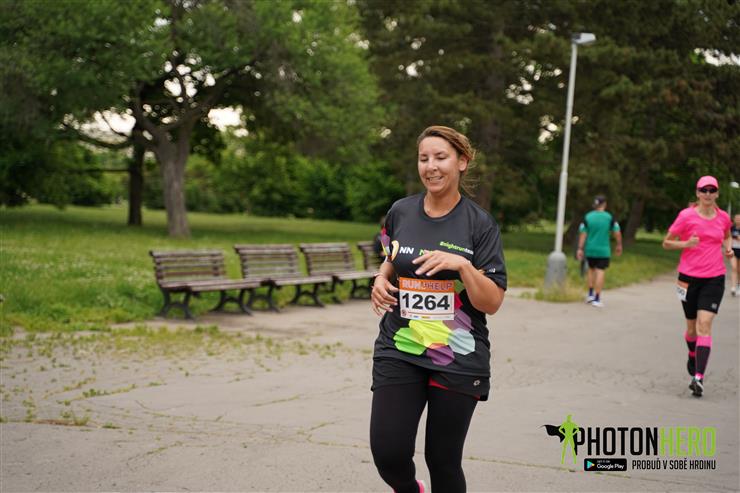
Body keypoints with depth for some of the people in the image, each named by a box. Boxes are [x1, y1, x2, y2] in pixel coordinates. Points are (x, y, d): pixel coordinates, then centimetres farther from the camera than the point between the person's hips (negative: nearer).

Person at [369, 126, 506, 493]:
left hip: (458, 359, -2)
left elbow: (492, 303, -9)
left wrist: (463, 265, -24)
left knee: (443, 461, 5)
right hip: (399, 351, 2)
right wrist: (382, 280, 2)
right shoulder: (400, 213, 3)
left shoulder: (480, 224, -6)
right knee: (388, 453, -9)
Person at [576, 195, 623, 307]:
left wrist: (580, 249, 1)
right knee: (600, 272, 0)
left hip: (590, 250, 2)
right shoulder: (609, 217, -6)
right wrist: (619, 245, 11)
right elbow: (617, 232, -4)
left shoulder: (587, 217, -3)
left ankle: (590, 294, 22)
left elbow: (583, 234, -4)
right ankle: (597, 299, -2)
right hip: (603, 250, -2)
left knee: (591, 269, 21)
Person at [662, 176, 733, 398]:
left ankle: (698, 377, -18)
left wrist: (728, 248, 4)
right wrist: (686, 244, -16)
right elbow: (666, 242, 1)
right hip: (689, 277, 0)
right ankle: (693, 356, 45)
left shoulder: (723, 217, 4)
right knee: (692, 326, 11)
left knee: (704, 323, -14)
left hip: (714, 279, 0)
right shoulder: (686, 216, -5)